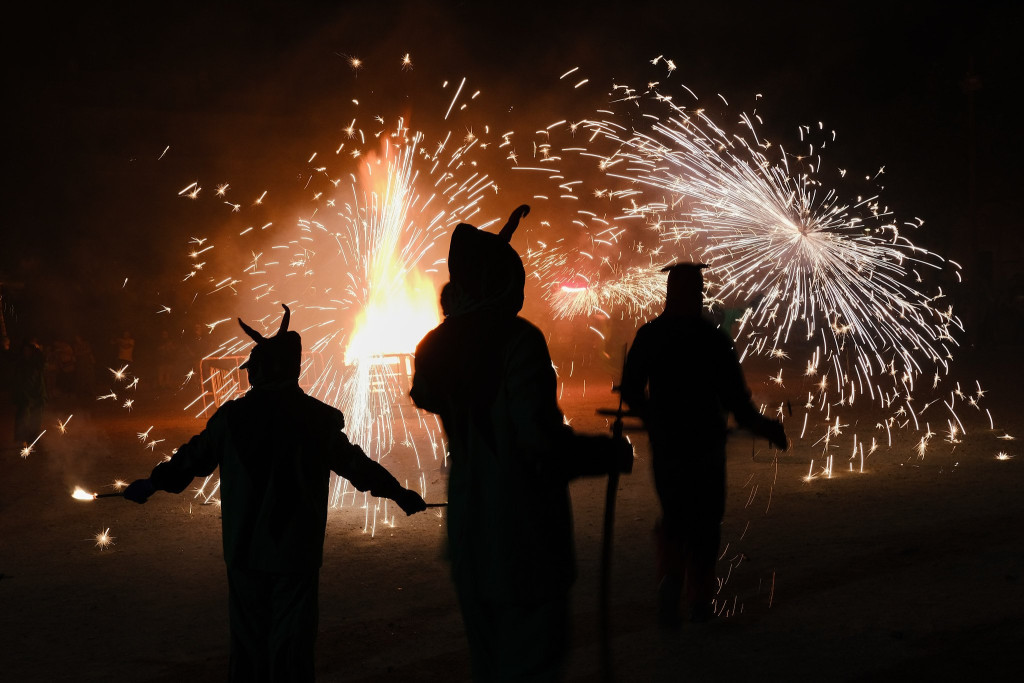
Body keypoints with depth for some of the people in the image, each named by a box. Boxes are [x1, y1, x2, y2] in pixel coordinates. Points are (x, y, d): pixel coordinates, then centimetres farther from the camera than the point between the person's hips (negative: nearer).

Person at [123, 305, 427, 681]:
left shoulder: (232, 415, -5)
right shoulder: (319, 419, -8)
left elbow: (194, 457, 8)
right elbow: (357, 465, 3)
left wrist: (153, 482, 26)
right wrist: (398, 493, 18)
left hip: (245, 551, 2)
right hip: (297, 552, -2)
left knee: (249, 640, 15)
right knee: (291, 647, 4)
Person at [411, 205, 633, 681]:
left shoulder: (437, 346, 4)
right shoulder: (518, 340, -19)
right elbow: (542, 438, -26)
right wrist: (612, 453, -11)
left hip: (469, 533, 8)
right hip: (524, 534, -7)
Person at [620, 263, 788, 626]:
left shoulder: (648, 335, -2)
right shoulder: (713, 338, -11)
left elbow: (631, 392, 3)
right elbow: (734, 395, -12)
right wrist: (759, 425, 4)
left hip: (665, 442, 3)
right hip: (705, 441, -2)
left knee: (674, 515, 16)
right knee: (705, 520, 11)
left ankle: (670, 579, -7)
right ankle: (700, 600, 15)